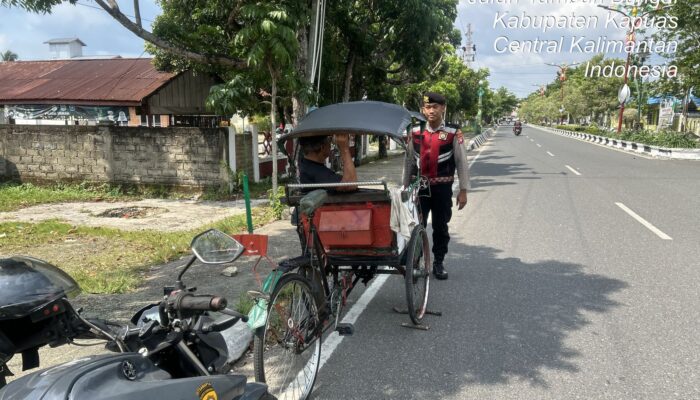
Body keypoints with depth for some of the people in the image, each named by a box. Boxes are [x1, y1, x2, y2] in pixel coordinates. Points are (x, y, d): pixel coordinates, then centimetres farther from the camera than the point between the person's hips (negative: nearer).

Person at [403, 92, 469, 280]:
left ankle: (438, 263, 25)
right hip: (419, 186, 2)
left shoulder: (453, 133, -6)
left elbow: (461, 162, -3)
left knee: (441, 227, 10)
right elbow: (409, 162, 10)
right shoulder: (416, 132, 4)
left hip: (442, 187, -1)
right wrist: (405, 188, 11)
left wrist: (463, 190, -5)